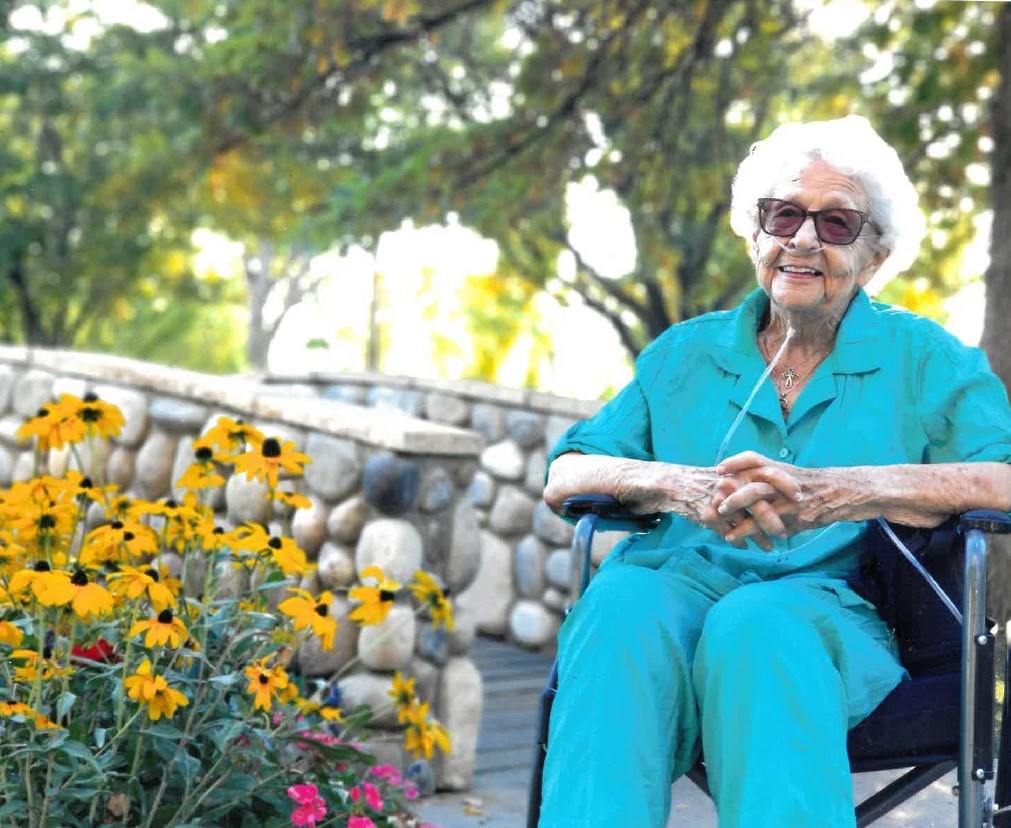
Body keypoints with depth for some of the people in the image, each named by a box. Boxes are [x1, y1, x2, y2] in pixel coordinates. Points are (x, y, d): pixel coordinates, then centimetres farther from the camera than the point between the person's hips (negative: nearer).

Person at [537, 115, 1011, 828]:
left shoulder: (923, 360, 14)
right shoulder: (684, 355, 22)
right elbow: (562, 480, 12)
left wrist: (832, 492, -18)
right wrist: (681, 487, -11)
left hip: (825, 602, -2)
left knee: (756, 624, -38)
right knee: (622, 604, -34)